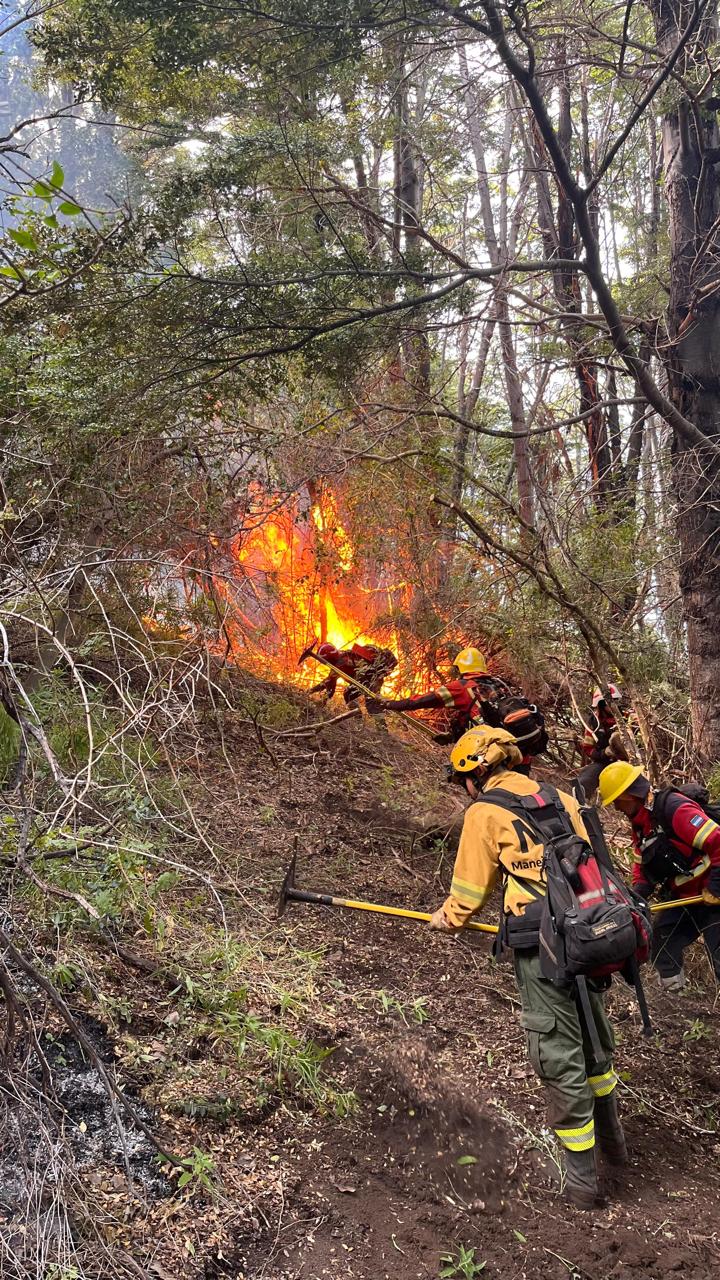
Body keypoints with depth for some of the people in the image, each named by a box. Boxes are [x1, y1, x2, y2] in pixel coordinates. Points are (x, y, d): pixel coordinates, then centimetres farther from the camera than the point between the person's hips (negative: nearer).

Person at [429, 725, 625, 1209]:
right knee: (596, 1038, 24)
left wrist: (448, 918, 24)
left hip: (541, 948, -6)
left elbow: (471, 890, 4)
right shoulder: (563, 799, 14)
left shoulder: (484, 812, -2)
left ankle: (582, 1177, 16)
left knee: (560, 1058, 6)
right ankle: (613, 1139, 42)